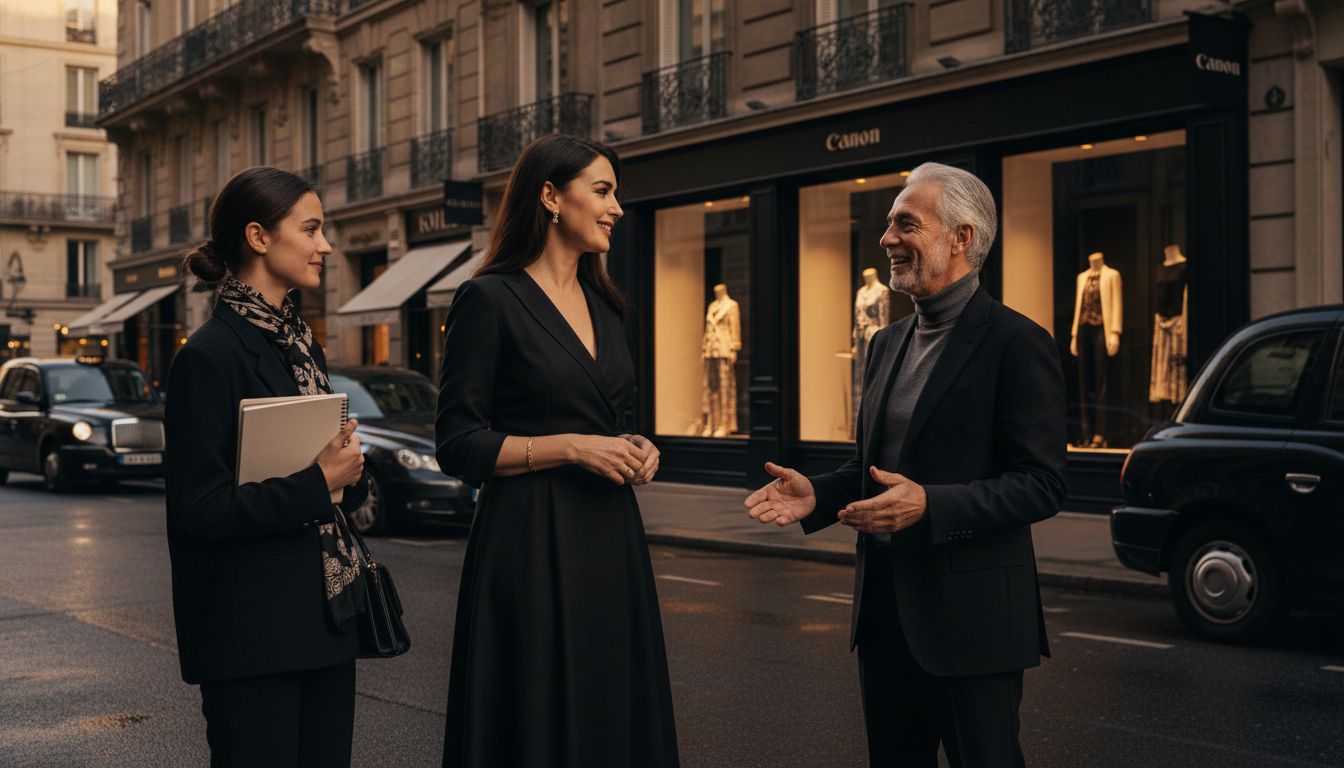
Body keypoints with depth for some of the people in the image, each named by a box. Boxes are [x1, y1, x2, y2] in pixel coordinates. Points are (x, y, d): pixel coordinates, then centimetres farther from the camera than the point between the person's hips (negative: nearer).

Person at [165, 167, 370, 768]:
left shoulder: (302, 344, 14)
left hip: (324, 616, 8)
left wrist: (349, 470, -1)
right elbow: (198, 510, -16)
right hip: (252, 626, -8)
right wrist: (318, 483, -17)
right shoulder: (210, 354, -12)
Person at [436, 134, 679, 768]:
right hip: (531, 543, -7)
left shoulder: (604, 305, 14)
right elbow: (459, 446, -11)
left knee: (616, 717, 10)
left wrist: (636, 451, 4)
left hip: (609, 539, 7)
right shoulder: (490, 299, -7)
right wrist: (572, 447, -16)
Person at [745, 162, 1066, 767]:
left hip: (969, 617, -8)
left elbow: (1042, 485, -16)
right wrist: (817, 495, 1)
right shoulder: (888, 343, 14)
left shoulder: (1016, 343, -11)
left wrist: (930, 505, -26)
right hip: (885, 604, 8)